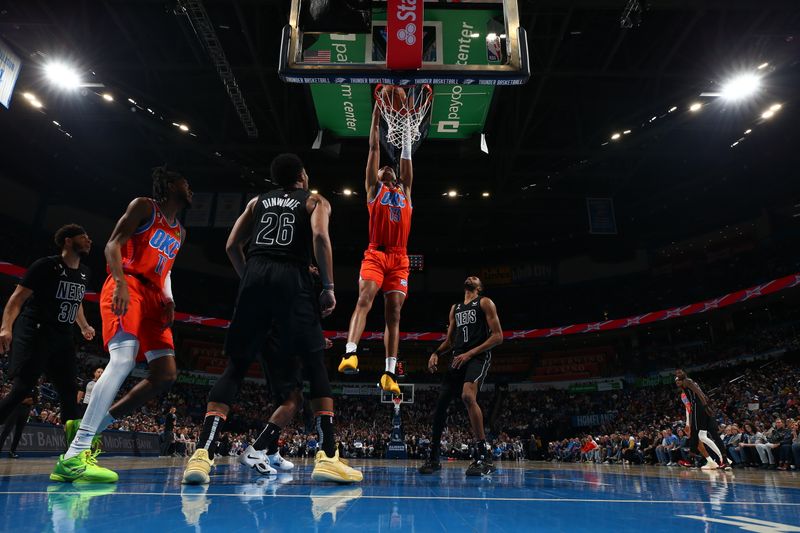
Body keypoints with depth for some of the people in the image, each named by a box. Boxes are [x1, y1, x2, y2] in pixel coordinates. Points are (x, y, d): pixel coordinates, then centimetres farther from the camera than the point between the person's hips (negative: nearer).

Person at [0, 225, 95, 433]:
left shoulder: (85, 273, 12)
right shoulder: (47, 265, -9)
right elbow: (18, 297, -13)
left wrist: (84, 326, 38)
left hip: (63, 336, 7)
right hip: (34, 332, -7)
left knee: (70, 391, 3)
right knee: (21, 389, -15)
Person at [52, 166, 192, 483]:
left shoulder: (180, 233, 27)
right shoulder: (144, 207, 6)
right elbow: (113, 244, -5)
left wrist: (169, 300, 9)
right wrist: (120, 282, -23)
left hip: (152, 297, 8)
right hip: (127, 288, -8)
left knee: (166, 376, -4)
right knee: (124, 359, -30)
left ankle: (93, 426, 5)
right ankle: (73, 457, -31)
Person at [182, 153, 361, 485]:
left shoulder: (258, 201, 27)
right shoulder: (315, 201, 16)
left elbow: (232, 245, 18)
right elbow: (320, 236, -6)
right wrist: (328, 287, -3)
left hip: (255, 276, 3)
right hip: (292, 278, -3)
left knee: (235, 367, 7)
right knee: (315, 366, 2)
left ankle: (203, 452, -6)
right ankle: (327, 456, -6)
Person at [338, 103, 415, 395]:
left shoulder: (404, 190, 24)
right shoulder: (373, 188, 16)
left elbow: (406, 157, 23)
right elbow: (374, 148, 15)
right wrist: (376, 114, 16)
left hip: (399, 259, 3)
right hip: (375, 254, -2)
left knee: (393, 313, -3)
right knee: (364, 299, -22)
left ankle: (390, 373, -4)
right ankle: (350, 353, -33)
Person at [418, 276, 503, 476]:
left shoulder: (485, 303, 4)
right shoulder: (455, 308, 23)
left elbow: (498, 336, -5)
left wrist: (470, 353, -14)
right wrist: (436, 353, 6)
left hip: (478, 357, -7)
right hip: (458, 359, 7)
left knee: (468, 396, -32)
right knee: (440, 403, 0)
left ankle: (485, 457, -25)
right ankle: (433, 458, 14)